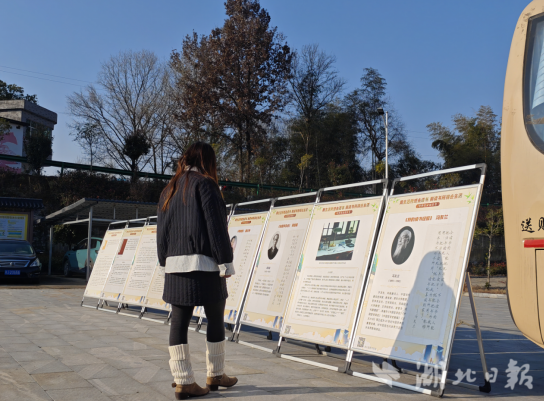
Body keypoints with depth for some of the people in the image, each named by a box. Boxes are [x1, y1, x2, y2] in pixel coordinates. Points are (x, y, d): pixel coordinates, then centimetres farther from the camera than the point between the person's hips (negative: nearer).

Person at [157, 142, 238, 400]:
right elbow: (216, 227, -12)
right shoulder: (205, 185, -5)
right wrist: (226, 262, -10)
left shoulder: (170, 190, 15)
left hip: (175, 265, 6)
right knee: (215, 319, 8)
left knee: (179, 322, 4)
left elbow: (162, 230, 15)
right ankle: (215, 375, 18)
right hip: (204, 264, -6)